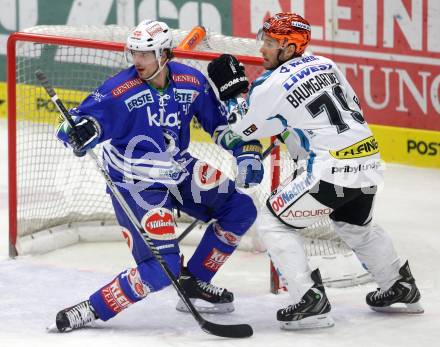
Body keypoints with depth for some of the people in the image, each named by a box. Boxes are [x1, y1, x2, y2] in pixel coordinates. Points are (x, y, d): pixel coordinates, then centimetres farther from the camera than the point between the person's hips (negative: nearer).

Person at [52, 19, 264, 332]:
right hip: (135, 183, -6)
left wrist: (247, 153, 0)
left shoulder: (192, 82, -5)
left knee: (240, 208, 1)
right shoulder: (119, 90, -19)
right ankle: (88, 312, -8)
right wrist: (81, 130, -45)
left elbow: (222, 121, 9)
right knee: (161, 269, -18)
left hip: (179, 172, 6)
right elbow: (75, 126, -21)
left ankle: (193, 284, 13)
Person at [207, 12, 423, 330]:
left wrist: (231, 91, 13)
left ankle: (310, 301, -4)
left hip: (331, 169, -8)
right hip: (368, 162, 8)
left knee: (274, 223, 4)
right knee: (357, 226, 33)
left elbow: (237, 135, 2)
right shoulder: (324, 64, 12)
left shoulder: (270, 87, -8)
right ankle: (402, 289, 43)